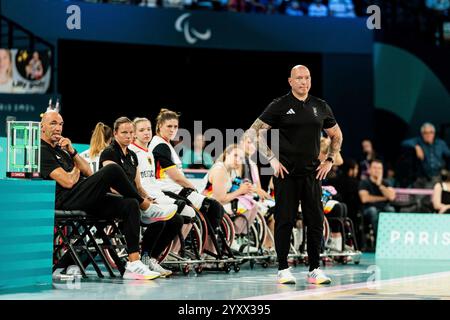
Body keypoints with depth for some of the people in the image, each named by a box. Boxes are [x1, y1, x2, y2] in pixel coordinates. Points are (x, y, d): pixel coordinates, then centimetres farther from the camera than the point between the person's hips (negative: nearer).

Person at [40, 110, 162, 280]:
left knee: (130, 204, -10)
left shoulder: (59, 149, 27)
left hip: (82, 200, 9)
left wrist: (72, 152, 4)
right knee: (112, 170, -23)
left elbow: (88, 172, 18)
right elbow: (68, 181, -15)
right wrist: (76, 170, 7)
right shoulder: (42, 151, -4)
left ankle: (133, 263, -19)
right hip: (66, 201, -9)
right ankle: (146, 206, 4)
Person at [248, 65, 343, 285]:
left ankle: (315, 269, 10)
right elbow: (254, 132, -2)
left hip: (312, 173, 4)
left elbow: (336, 135, 23)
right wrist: (271, 159, -7)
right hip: (286, 174, -3)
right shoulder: (280, 106, -2)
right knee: (285, 221, -2)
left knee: (316, 221, 2)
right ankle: (283, 269, 5)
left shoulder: (321, 107, 10)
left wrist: (329, 161, 11)